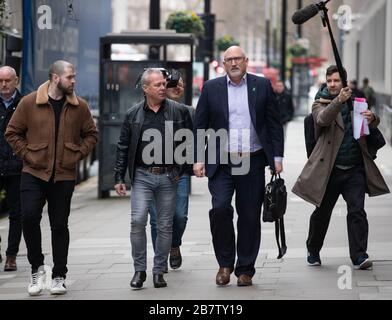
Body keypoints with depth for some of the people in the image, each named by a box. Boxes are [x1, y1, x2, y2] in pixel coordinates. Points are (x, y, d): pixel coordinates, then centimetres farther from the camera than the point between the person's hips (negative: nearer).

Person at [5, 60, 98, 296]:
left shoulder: (79, 106, 3)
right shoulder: (29, 103, -3)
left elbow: (91, 134, 13)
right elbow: (13, 133, 4)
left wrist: (78, 154, 1)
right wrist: (27, 155, -5)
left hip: (64, 175, 1)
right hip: (34, 173, -1)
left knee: (60, 225, 6)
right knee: (29, 217, -15)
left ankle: (59, 276, 17)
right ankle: (37, 268, 4)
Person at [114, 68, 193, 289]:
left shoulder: (179, 111, 3)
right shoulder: (134, 114, 5)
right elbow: (123, 147, 9)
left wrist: (186, 168, 1)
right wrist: (119, 178, 6)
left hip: (169, 177, 0)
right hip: (142, 175, 0)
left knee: (165, 225, 4)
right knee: (138, 221, -12)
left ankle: (159, 271, 14)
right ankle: (140, 270, -1)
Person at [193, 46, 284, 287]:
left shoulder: (262, 86, 6)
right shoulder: (211, 88, 6)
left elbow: (274, 124, 7)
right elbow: (200, 126, 7)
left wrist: (277, 157, 0)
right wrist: (198, 159, 0)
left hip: (253, 162, 1)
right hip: (221, 163, 0)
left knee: (250, 217, 3)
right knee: (220, 207, -16)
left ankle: (245, 270, 13)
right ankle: (225, 263, 2)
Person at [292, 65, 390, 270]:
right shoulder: (320, 104, 2)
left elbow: (372, 125, 9)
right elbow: (322, 119, -19)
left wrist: (372, 119, -16)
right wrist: (339, 100, -35)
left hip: (355, 169, 2)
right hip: (329, 169, -2)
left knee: (357, 211, -8)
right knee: (322, 213, 9)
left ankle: (359, 256, -7)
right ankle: (313, 251, 28)